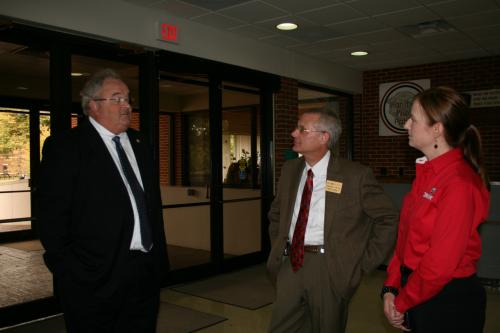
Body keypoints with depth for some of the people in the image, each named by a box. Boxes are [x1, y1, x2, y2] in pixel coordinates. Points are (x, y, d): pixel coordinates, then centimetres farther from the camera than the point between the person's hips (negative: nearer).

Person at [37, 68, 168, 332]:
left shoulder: (138, 144, 13)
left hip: (147, 272, 6)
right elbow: (52, 216, -10)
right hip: (94, 279, -6)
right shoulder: (66, 147, -7)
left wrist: (160, 256, 13)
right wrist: (69, 271, -12)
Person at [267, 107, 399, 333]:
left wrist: (364, 263, -7)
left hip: (329, 269, -4)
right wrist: (277, 250, 12)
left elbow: (388, 219, -6)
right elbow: (276, 214, 21)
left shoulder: (355, 175, -11)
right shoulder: (289, 169, 7)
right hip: (290, 264, 5)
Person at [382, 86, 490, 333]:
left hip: (448, 302, -8)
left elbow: (440, 264, -22)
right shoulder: (426, 173, 6)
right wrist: (391, 288, 0)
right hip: (416, 297, 8)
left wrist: (402, 303, -10)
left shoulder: (460, 183, -22)